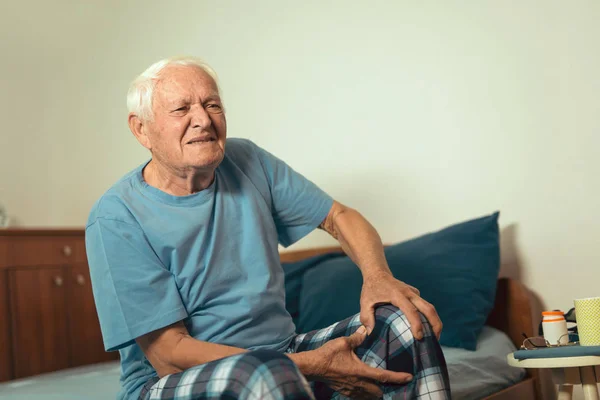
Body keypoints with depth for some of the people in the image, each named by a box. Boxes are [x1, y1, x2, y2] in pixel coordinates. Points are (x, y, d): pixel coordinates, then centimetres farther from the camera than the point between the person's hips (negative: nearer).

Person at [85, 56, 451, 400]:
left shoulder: (248, 161, 2)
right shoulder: (116, 219, -14)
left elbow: (339, 216, 9)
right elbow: (169, 355, -18)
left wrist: (378, 275, -15)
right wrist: (310, 365, -23)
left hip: (281, 354, 6)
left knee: (405, 323, -11)